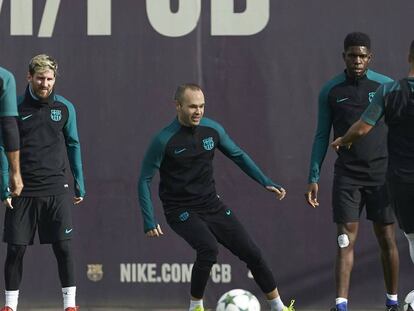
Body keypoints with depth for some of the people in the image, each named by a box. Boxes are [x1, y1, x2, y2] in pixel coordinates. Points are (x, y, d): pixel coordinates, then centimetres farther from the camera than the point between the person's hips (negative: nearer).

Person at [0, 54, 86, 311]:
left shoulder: (65, 108, 4)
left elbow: (73, 145, 13)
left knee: (63, 247, -4)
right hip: (23, 191, -1)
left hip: (56, 190, 1)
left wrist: (80, 184, 10)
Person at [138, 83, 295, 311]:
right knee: (209, 248, -31)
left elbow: (238, 156, 14)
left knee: (251, 252, 0)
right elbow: (145, 180, -10)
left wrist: (266, 183, 8)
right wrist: (149, 221, -16)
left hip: (212, 205, 5)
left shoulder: (212, 129, -2)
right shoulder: (164, 140, -16)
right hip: (181, 211, -5)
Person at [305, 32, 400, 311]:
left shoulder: (386, 86, 0)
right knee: (346, 240, -8)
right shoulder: (331, 91, 2)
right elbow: (322, 136, 8)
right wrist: (314, 178, 3)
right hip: (347, 175, 0)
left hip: (381, 174, 0)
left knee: (387, 239, 4)